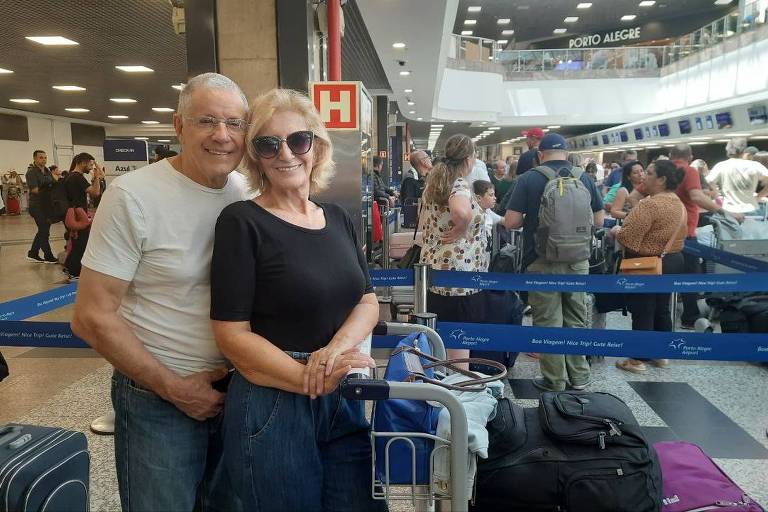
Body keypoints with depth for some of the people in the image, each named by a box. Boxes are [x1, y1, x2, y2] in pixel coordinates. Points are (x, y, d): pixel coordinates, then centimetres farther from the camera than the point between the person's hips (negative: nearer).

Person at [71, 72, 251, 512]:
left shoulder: (250, 193, 0)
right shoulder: (133, 196, -15)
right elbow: (93, 317, -14)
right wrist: (174, 387, -14)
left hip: (239, 389, 5)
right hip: (159, 400, -5)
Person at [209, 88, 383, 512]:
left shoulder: (338, 219, 8)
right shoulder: (242, 222, -10)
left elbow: (368, 302, 7)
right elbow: (232, 334, -14)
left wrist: (337, 348, -14)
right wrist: (313, 378, -21)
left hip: (346, 401, 5)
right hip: (272, 407, -5)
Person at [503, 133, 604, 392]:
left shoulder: (528, 179, -8)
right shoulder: (585, 178, 2)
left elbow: (511, 222, -11)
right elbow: (598, 220, 8)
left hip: (542, 260, -3)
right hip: (578, 259, 4)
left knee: (548, 321, 5)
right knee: (576, 318, 15)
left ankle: (554, 380, 14)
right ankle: (578, 375, 25)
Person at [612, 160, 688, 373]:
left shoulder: (650, 204, -22)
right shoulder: (678, 203, 8)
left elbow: (627, 237, -24)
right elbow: (679, 236, 16)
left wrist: (616, 231, -5)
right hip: (672, 261, 9)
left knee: (642, 312, -1)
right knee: (662, 309, 17)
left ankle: (637, 360, 7)